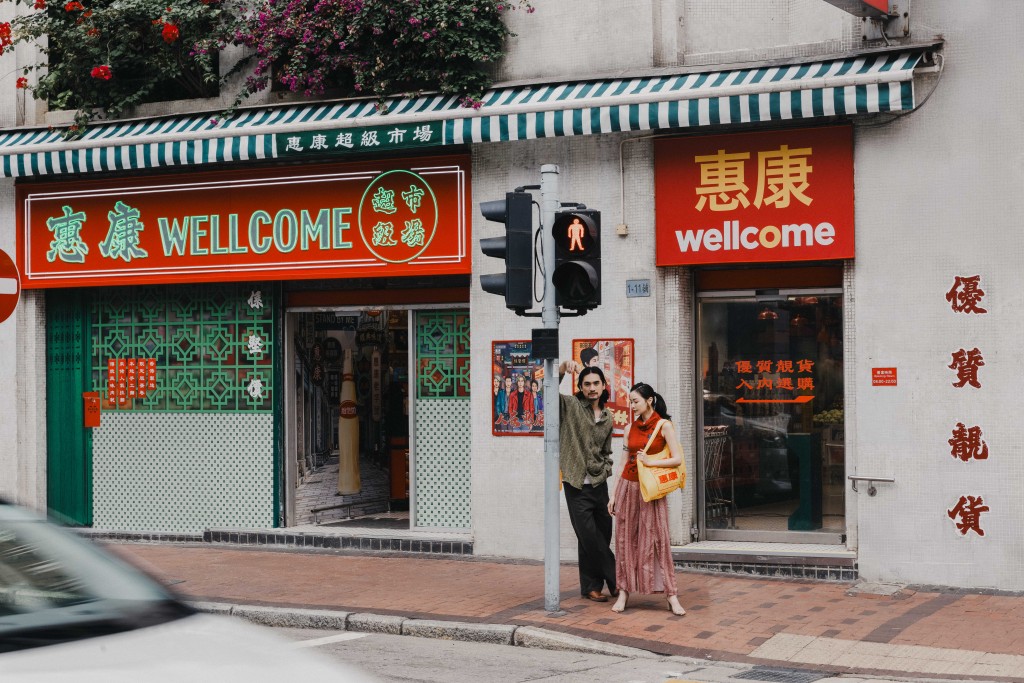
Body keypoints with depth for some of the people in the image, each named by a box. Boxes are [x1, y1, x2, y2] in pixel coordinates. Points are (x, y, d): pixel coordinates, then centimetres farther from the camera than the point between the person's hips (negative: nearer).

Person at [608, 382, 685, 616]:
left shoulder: (664, 426, -5)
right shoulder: (631, 428, 8)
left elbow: (677, 459, -10)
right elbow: (624, 462, 11)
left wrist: (650, 462, -16)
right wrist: (614, 495, 9)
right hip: (628, 486, 4)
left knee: (656, 540, -5)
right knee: (625, 539, 4)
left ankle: (671, 596, -2)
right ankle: (623, 593, 9)